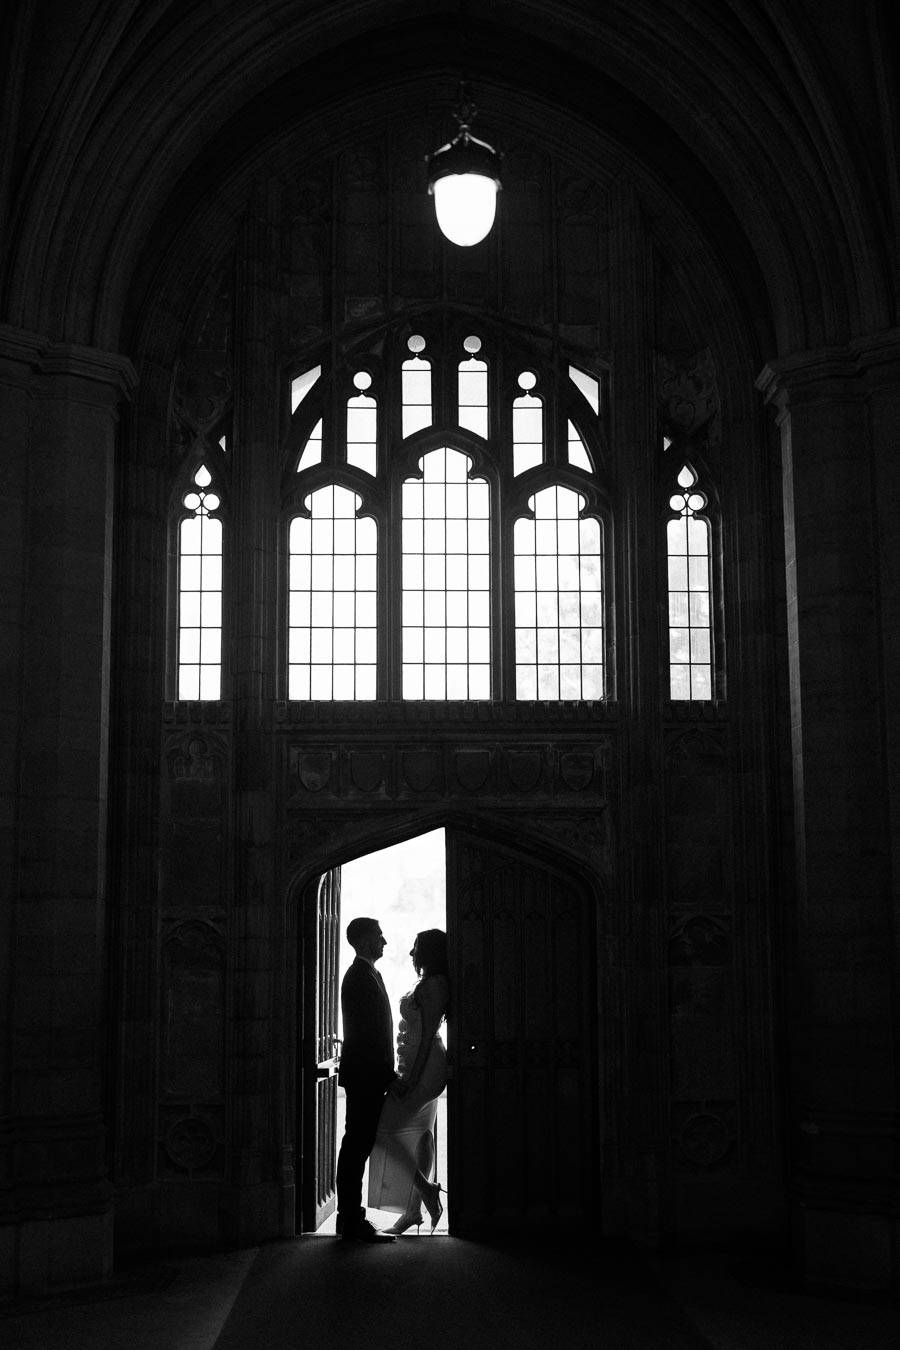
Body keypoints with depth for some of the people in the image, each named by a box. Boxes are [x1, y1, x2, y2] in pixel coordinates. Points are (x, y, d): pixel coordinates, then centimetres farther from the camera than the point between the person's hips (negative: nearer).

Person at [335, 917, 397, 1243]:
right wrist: (388, 1074, -17)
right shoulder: (361, 977, -15)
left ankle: (350, 1216, 20)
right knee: (358, 1145, -8)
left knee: (356, 1145, 13)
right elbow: (367, 1032, -20)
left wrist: (387, 1073, 19)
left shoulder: (364, 975, 18)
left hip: (365, 1077, 11)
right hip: (366, 1076, -11)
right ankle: (353, 1223, -6)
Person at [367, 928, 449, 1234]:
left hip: (422, 1066, -10)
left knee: (384, 1127, -9)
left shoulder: (432, 985, -15)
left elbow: (427, 1034, -20)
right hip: (425, 1068, 10)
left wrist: (411, 1078, -22)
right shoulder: (430, 983, 15)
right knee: (418, 1136, 10)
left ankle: (427, 1189, -7)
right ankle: (414, 1209, 13)